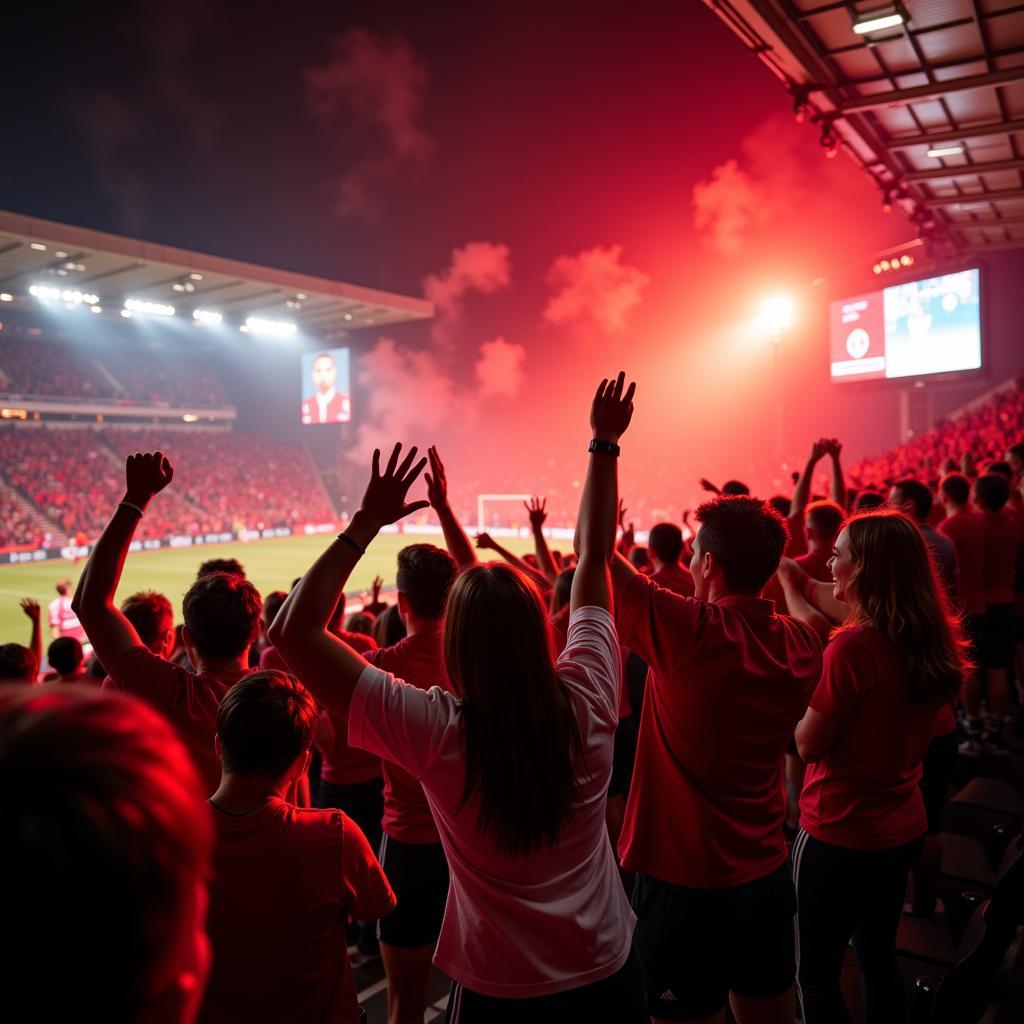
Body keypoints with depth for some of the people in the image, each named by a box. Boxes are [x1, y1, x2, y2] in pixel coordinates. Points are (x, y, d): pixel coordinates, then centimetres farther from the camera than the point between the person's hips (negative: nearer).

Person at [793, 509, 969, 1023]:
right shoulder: (932, 642, -1)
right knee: (878, 955, 25)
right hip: (903, 828, 8)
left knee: (817, 975, 10)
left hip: (839, 833, -8)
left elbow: (808, 744, -17)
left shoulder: (852, 645, -25)